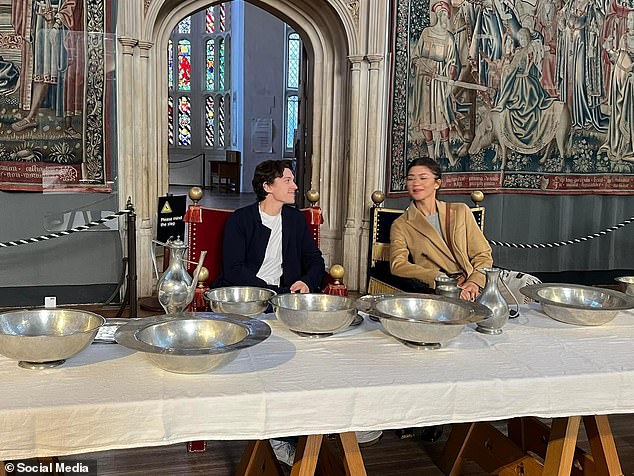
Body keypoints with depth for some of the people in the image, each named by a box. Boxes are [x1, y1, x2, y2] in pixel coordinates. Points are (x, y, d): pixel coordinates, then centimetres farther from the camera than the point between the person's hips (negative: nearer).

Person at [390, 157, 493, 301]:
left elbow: (483, 255, 14)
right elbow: (398, 265, -6)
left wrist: (475, 281, -9)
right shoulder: (400, 225, 10)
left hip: (468, 291, 3)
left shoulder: (460, 212, 16)